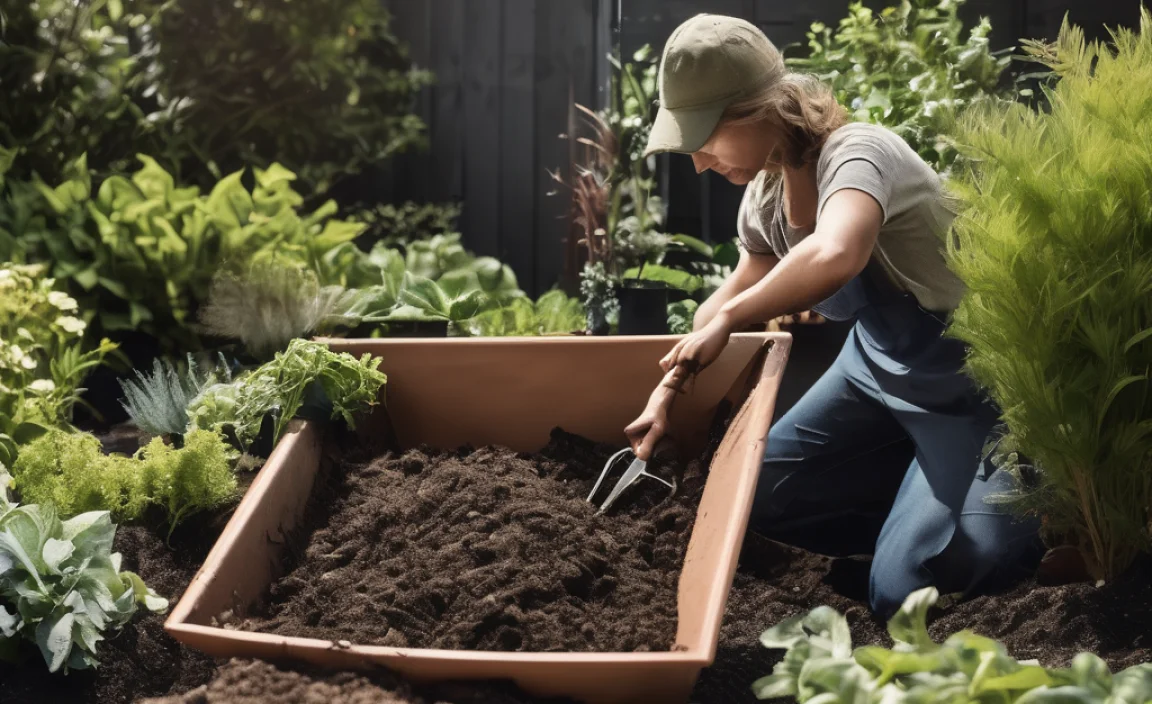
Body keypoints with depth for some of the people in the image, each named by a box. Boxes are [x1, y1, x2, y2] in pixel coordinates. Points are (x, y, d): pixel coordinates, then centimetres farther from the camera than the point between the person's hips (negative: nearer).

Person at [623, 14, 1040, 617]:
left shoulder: (856, 154, -30)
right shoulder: (766, 192, -5)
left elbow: (834, 255, -54)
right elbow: (741, 287, 15)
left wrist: (726, 320, -39)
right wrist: (668, 389, 6)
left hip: (967, 385, -8)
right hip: (877, 368, 8)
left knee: (901, 593, -14)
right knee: (761, 493, 6)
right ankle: (927, 501, 16)